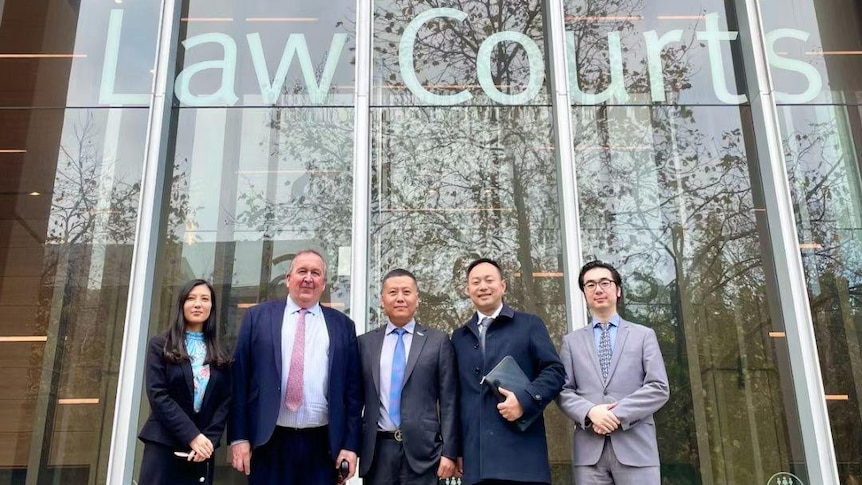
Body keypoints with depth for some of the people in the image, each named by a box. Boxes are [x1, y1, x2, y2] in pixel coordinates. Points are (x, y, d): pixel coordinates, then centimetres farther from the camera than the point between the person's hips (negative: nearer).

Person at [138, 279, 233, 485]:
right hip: (163, 444, -2)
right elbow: (157, 394, -7)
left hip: (203, 448, 2)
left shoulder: (220, 355, 11)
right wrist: (192, 436, -15)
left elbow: (225, 400, 5)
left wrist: (209, 439, -11)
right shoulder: (160, 345, 3)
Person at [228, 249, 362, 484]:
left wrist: (350, 444, 0)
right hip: (269, 443, -1)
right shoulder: (257, 317, 5)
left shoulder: (342, 326, 7)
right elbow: (240, 378, 3)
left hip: (323, 446, 1)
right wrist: (239, 437, -2)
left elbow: (352, 388, 5)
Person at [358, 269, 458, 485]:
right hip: (377, 450, 2)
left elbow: (448, 401, 0)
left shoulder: (438, 341, 3)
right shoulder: (365, 343, 8)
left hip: (422, 449, -2)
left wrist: (449, 451, -5)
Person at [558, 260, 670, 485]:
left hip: (635, 447, 0)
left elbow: (659, 388, 1)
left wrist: (618, 414, -10)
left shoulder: (643, 335, 12)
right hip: (589, 450, 1)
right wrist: (590, 411, -14)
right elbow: (563, 391, 6)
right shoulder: (571, 341, 14)